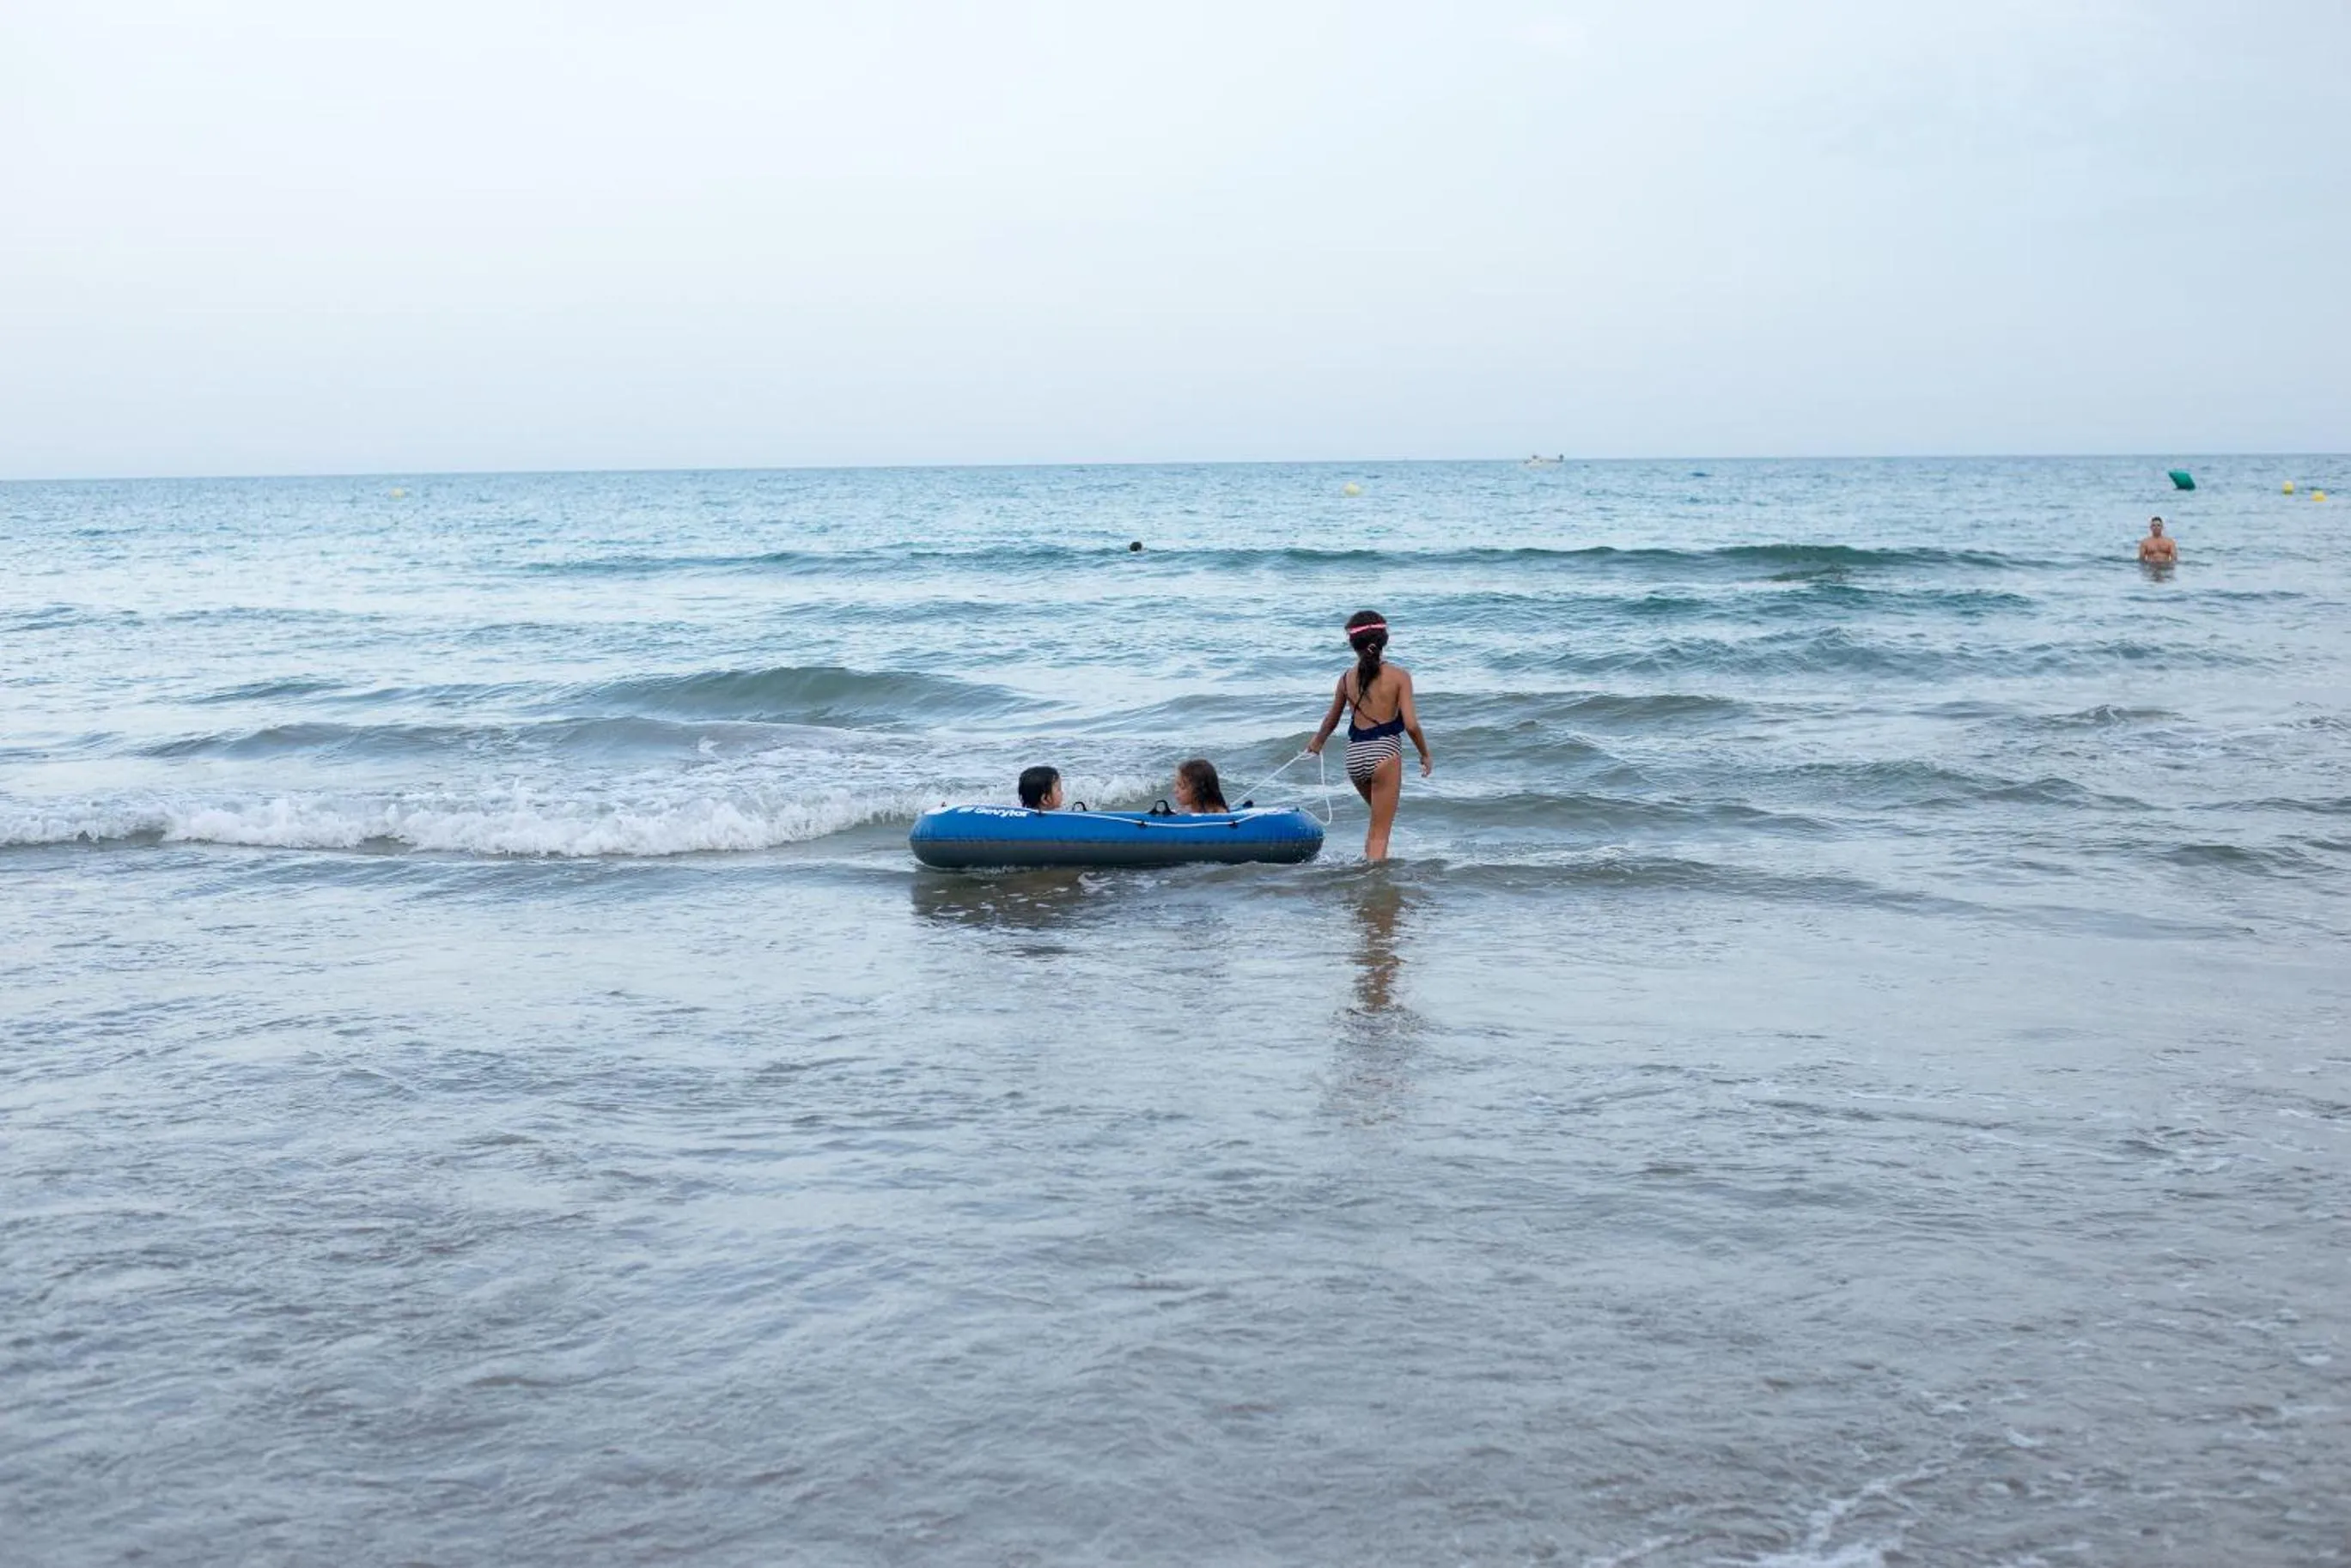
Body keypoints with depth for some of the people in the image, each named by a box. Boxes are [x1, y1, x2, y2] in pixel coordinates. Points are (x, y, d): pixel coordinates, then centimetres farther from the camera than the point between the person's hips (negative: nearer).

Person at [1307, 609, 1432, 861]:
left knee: (1379, 818, 29)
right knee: (1380, 833, 2)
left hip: (1354, 755, 4)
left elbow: (1331, 720, 18)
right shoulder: (1398, 676, -6)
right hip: (1384, 754, -4)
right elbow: (1411, 725, -11)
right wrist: (1425, 755, 6)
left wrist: (1317, 744, 38)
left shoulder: (1347, 678, 5)